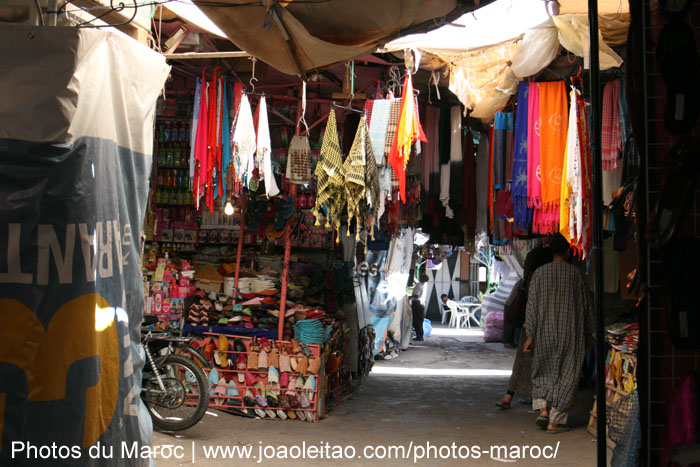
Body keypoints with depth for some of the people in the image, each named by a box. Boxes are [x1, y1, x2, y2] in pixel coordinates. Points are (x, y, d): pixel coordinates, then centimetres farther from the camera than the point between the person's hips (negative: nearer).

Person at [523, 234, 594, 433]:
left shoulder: (540, 273, -1)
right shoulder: (576, 274, -1)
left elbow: (531, 305, -3)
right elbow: (587, 306, 4)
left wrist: (530, 335, 1)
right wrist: (588, 335, 14)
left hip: (544, 332, 1)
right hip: (570, 333, -1)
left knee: (542, 372, 19)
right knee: (566, 376, 6)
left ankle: (542, 409, 2)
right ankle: (554, 421, 5)